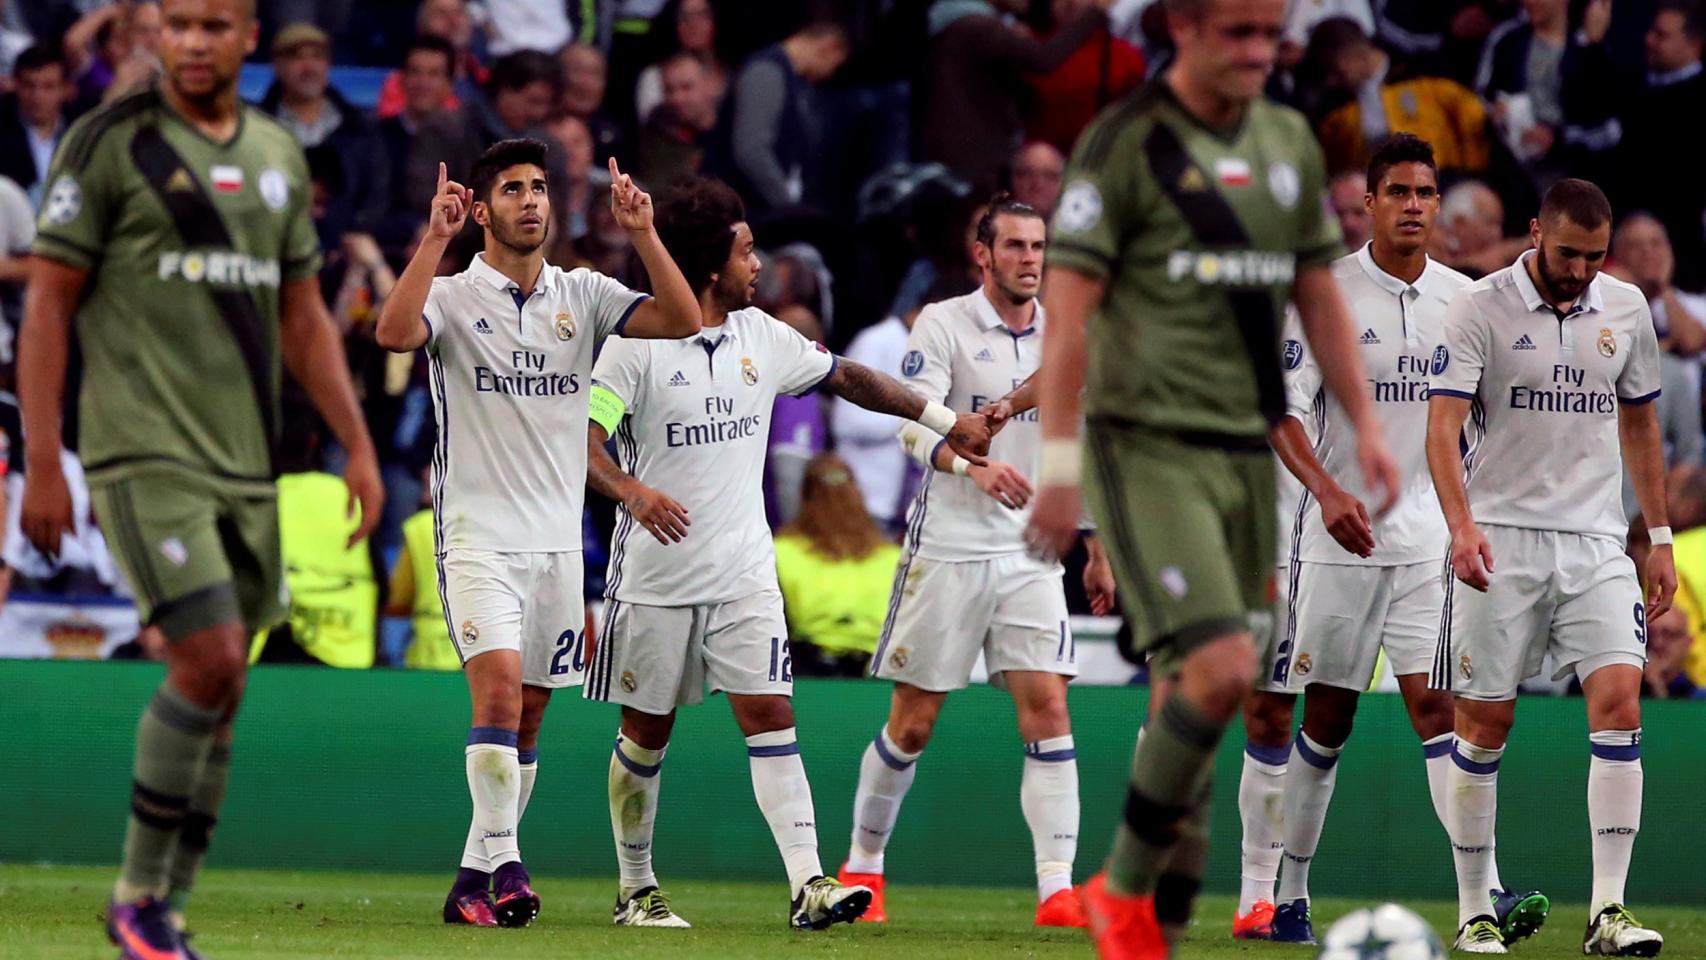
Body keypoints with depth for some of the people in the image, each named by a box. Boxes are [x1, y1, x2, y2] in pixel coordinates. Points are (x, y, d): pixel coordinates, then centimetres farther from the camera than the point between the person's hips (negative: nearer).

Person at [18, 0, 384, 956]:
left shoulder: (279, 154, 13)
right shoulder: (110, 143, -4)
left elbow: (303, 318, 21)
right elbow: (48, 306, -4)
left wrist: (359, 445, 14)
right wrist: (42, 461, -10)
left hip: (247, 462, 6)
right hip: (145, 451, -6)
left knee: (219, 695, 6)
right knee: (209, 661, -18)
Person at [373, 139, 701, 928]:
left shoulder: (582, 295, 8)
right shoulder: (452, 297, -4)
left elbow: (682, 322, -3)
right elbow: (394, 334, -25)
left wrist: (642, 234, -13)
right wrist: (436, 238, -28)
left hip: (558, 538, 5)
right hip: (477, 534, -5)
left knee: (527, 717, 7)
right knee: (500, 687, -22)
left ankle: (475, 880, 15)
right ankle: (503, 865, -20)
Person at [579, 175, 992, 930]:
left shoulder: (761, 336, 7)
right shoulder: (639, 343, -10)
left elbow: (847, 378, 20)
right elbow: (582, 436, -19)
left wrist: (945, 421, 23)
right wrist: (630, 490, -38)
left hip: (744, 575, 4)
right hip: (656, 576, -4)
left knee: (770, 717, -9)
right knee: (646, 734, 6)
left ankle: (808, 883, -16)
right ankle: (635, 889, 21)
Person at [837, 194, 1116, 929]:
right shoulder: (944, 325, -4)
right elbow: (911, 427, -15)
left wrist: (1098, 553, 18)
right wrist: (975, 465, -33)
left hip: (1031, 556, 4)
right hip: (947, 548, -3)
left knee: (1047, 709, -9)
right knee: (913, 722, 2)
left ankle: (1057, 889, -11)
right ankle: (862, 866, 20)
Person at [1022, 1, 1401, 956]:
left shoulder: (1290, 144, 12)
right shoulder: (1125, 144, -8)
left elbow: (1320, 298, 19)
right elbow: (1068, 310, -10)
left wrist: (1367, 425, 11)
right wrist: (1059, 462, -15)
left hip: (1247, 456, 6)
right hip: (1147, 449, -6)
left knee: (1190, 698, 6)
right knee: (1221, 670, -19)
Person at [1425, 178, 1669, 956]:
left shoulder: (1626, 308, 8)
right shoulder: (1480, 308, -6)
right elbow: (1443, 426, -14)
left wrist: (1660, 538, 16)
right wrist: (1462, 525, -29)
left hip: (1595, 541, 3)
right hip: (1501, 540, -3)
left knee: (1619, 698, -13)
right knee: (1485, 720, 0)